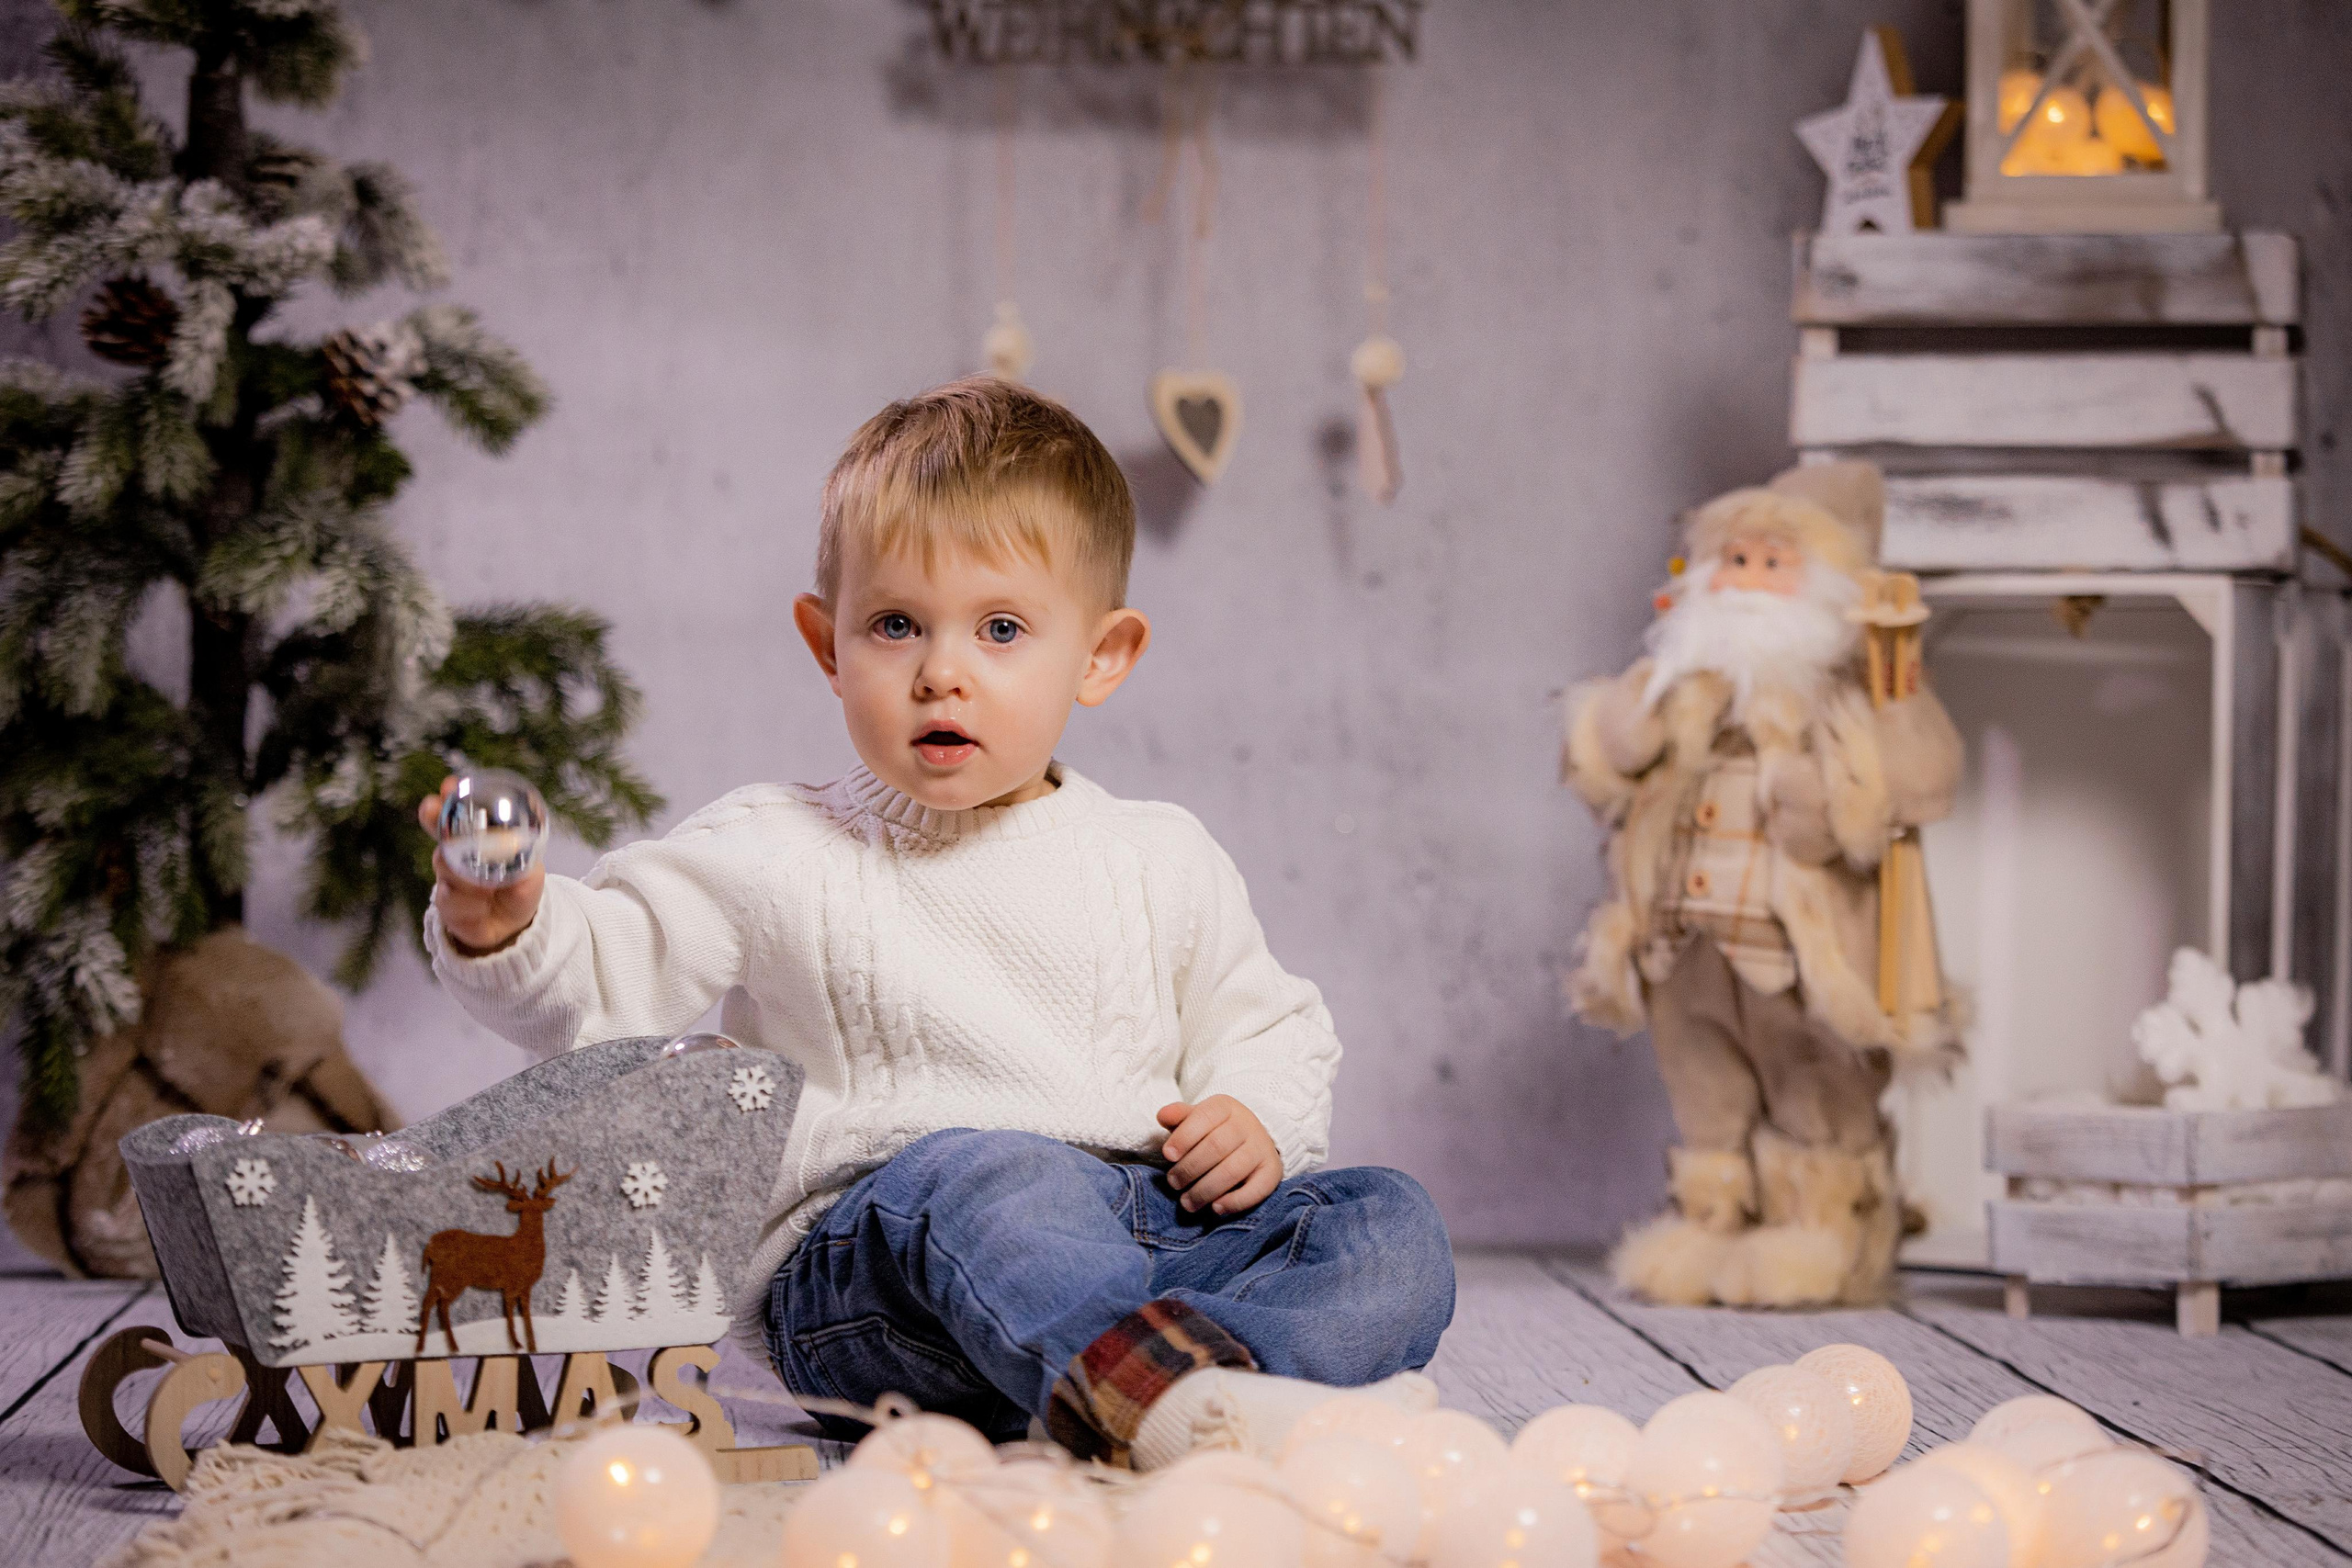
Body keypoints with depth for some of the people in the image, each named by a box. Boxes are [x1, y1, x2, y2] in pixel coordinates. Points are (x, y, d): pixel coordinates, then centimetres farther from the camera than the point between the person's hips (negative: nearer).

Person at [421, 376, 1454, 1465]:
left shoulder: (1163, 863, 16)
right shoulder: (776, 857, 9)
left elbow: (1267, 1026, 24)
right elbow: (600, 978, 3)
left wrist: (1258, 1123, 1)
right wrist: (500, 922, -20)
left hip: (1146, 1239, 4)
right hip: (863, 1261, -4)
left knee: (1392, 1232, -18)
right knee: (982, 1181, -37)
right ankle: (1179, 1398, -61)